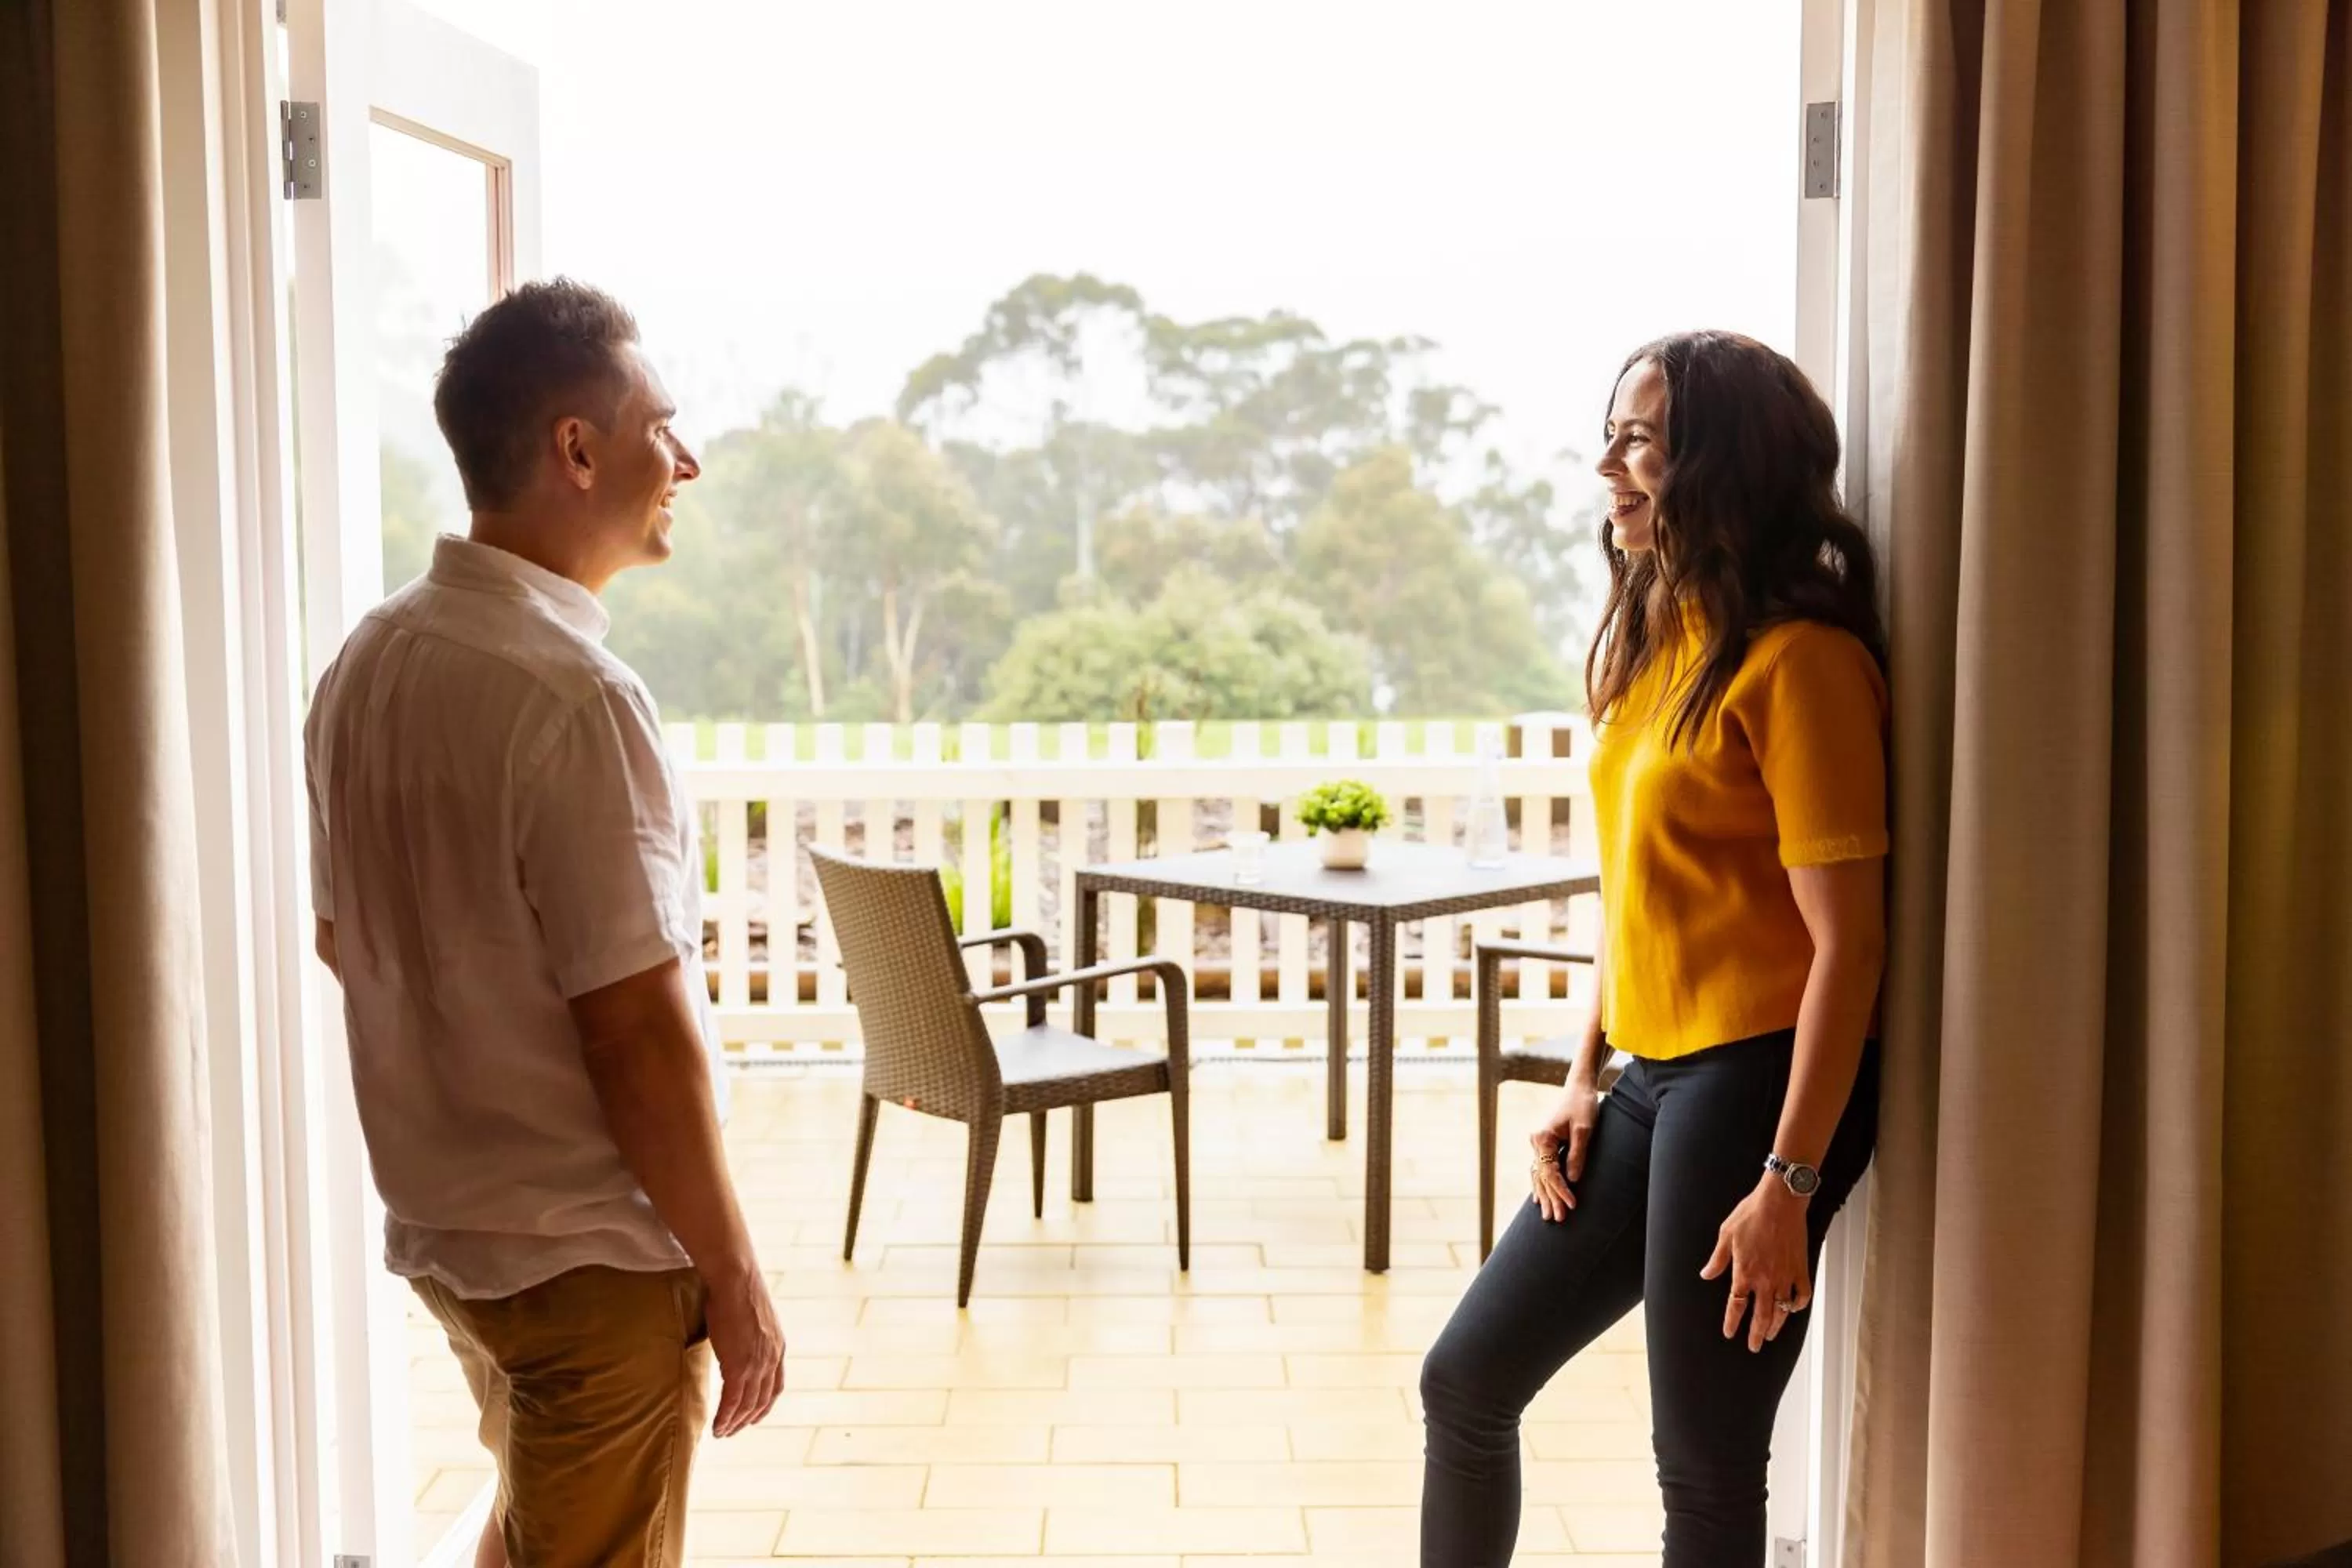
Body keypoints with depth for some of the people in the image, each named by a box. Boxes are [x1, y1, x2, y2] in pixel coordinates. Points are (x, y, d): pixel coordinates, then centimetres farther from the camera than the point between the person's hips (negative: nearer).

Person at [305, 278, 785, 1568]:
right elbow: (638, 1033, -24)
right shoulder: (572, 695, -25)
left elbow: (343, 941, 12)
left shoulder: (367, 663, 2)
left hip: (438, 1216, 8)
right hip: (590, 1249, -8)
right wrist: (735, 1279, -15)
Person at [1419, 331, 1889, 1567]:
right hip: (1652, 1077, 9)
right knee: (1466, 1381, 12)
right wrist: (1582, 1079, 12)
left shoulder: (1797, 658, -14)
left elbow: (1847, 939, -16)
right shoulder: (1649, 640, 12)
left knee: (1704, 1466, 1)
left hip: (1757, 1081, -9)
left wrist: (1787, 1183, -18)